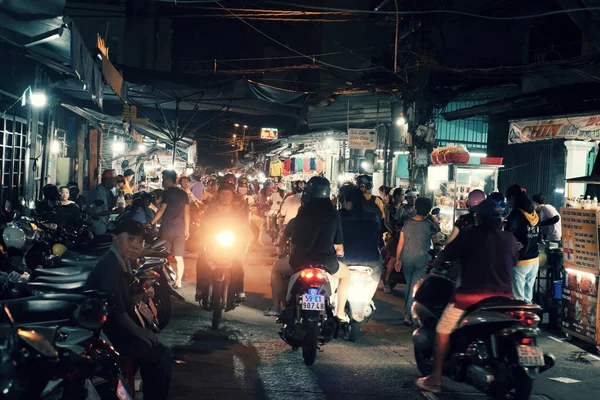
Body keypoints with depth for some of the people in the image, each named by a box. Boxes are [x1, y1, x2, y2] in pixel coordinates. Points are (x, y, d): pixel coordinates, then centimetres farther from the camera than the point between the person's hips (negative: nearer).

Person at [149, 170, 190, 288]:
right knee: (179, 257, 5)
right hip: (180, 228, 4)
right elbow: (187, 213, 10)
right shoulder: (183, 194, 9)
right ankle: (178, 282, 3)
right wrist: (187, 229, 15)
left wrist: (151, 223, -6)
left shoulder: (167, 193, -7)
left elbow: (162, 210, -12)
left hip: (167, 227, -4)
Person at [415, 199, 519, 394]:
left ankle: (435, 379, 10)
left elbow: (446, 255, 3)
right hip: (503, 297, 4)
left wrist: (433, 265, 24)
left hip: (471, 296, -4)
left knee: (443, 330, 11)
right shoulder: (510, 239, 7)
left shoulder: (470, 235, -3)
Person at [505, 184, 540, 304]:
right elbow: (538, 237, 14)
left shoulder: (515, 214, -14)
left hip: (520, 262, -7)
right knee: (528, 298, 14)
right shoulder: (534, 214, 8)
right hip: (534, 260, 7)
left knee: (518, 299, 0)